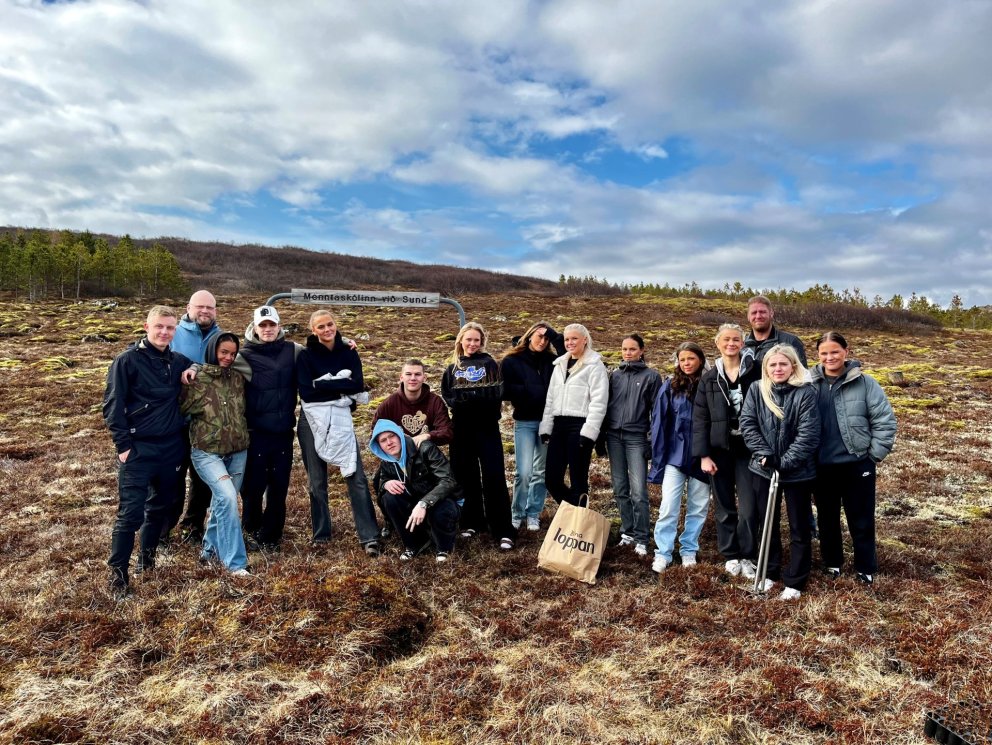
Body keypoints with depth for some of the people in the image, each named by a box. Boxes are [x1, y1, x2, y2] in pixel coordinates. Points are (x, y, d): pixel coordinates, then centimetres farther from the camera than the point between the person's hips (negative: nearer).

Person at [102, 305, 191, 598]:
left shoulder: (180, 362, 5)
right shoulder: (128, 360, -9)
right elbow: (112, 405, -9)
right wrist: (123, 445, -12)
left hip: (171, 447, 5)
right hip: (138, 449, -5)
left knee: (161, 506, 16)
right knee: (130, 512, -4)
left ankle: (147, 557, 34)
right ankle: (118, 571, 11)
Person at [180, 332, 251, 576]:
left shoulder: (237, 379, 6)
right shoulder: (196, 379, -9)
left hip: (237, 451, 5)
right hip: (207, 452, -5)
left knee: (223, 501, 14)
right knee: (227, 497, -20)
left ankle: (211, 549, 36)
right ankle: (235, 562, -13)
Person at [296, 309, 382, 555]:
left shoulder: (348, 352, 2)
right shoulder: (306, 355, -4)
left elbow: (358, 385, -11)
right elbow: (306, 393, -15)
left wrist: (323, 383, -15)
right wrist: (339, 389, -15)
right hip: (312, 422, -1)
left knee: (356, 477, -5)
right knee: (316, 479, 8)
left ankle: (369, 537, -2)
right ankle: (321, 534, 23)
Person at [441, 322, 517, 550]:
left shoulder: (489, 364, 5)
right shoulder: (452, 368, 12)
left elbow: (496, 393, -7)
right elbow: (447, 396, 0)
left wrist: (466, 395, -13)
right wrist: (480, 395, -15)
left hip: (487, 427, -3)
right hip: (462, 428, 3)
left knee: (494, 477, -6)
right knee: (465, 476, 7)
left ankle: (503, 530, -3)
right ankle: (472, 522, 23)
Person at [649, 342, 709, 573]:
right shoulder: (670, 386, 1)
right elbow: (659, 423, 0)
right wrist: (658, 457, -3)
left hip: (701, 456, 1)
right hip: (675, 455, -1)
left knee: (698, 507, 10)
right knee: (668, 507, -4)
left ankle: (689, 550, 24)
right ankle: (663, 553, 6)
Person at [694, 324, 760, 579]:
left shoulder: (754, 372, -1)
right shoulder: (709, 378, 5)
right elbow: (700, 418, 2)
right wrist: (703, 455, -4)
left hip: (747, 448, -2)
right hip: (719, 449, 2)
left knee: (749, 508, -2)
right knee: (725, 507, 10)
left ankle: (747, 556, 15)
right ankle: (730, 555, 24)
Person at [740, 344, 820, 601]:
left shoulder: (806, 392, -12)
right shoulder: (756, 390, -1)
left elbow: (808, 433, -17)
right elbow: (747, 424, -5)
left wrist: (786, 462, -20)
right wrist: (764, 454, -15)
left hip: (798, 472, -3)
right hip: (764, 469, 3)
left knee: (799, 527, 9)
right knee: (767, 524, 16)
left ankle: (795, 581, 23)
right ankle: (770, 572, 33)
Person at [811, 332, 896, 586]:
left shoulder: (864, 383, -7)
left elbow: (885, 421, -4)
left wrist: (875, 455, -6)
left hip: (857, 464, -2)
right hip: (821, 466, 2)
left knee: (861, 521, 10)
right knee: (827, 518, 17)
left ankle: (865, 568, 28)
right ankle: (832, 562, 35)